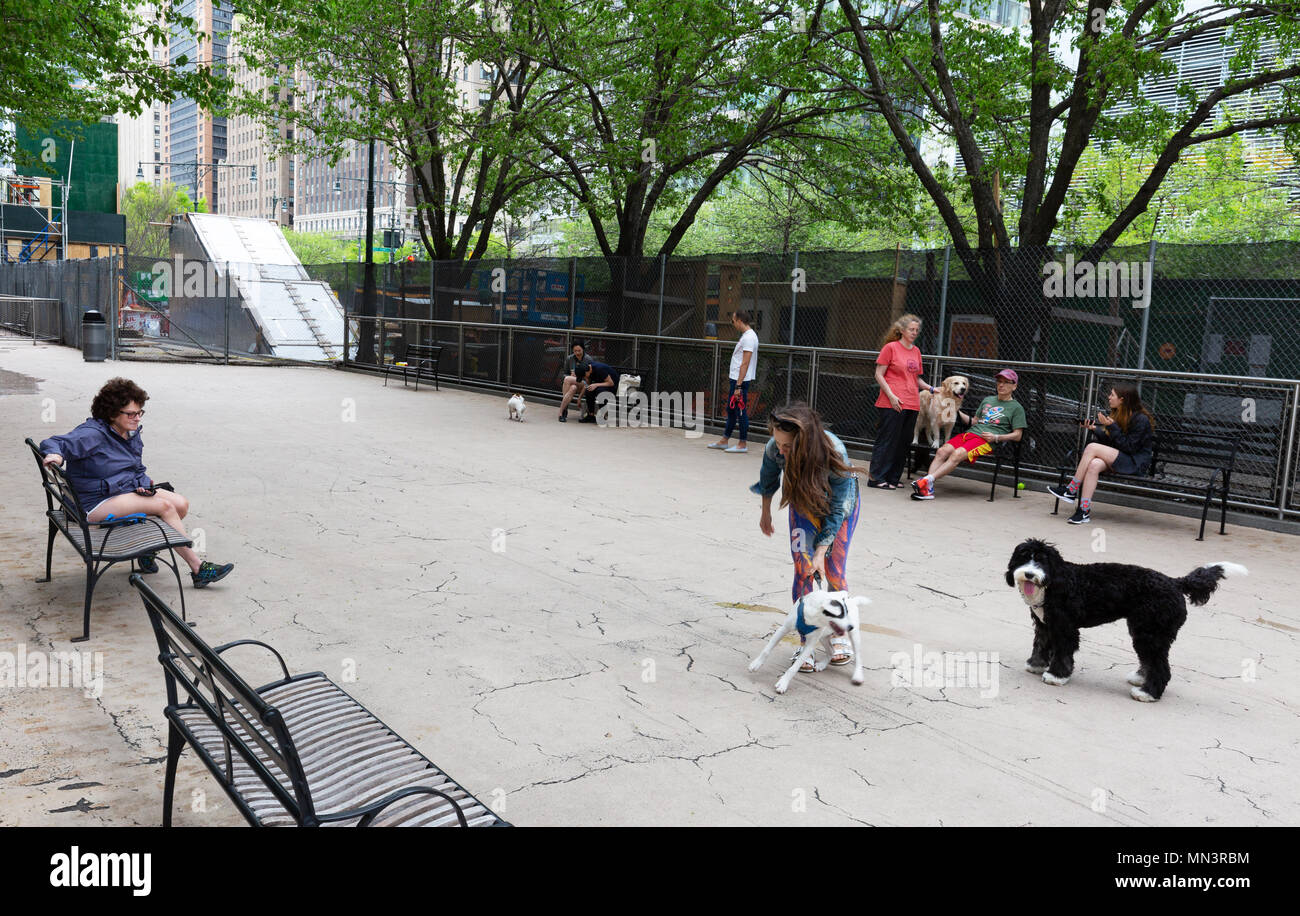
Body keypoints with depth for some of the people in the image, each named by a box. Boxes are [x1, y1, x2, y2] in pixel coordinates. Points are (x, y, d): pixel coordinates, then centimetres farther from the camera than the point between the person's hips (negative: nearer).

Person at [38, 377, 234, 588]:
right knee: (164, 505, -24)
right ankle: (197, 569, -20)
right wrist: (56, 454, -49)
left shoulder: (133, 434, 8)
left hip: (129, 491, 9)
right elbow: (55, 443, -25)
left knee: (181, 504, -9)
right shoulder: (94, 434, -17)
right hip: (95, 504, -9)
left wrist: (144, 484, -3)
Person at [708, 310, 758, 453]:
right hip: (736, 379, 10)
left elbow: (745, 364, -21)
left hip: (741, 381, -10)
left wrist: (738, 386, -23)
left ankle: (742, 444, 4)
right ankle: (724, 441, 23)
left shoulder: (749, 337, -16)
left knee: (741, 411, -4)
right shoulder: (745, 335, 16)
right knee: (731, 410, 15)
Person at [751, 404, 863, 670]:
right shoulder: (774, 449, -32)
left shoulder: (836, 454, -40)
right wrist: (766, 512, 9)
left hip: (840, 501, -2)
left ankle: (839, 634, 19)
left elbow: (837, 509, -28)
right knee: (803, 568, -7)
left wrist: (821, 551, -30)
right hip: (804, 503, 2)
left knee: (834, 568, -2)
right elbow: (768, 479, -6)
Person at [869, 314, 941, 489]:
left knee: (902, 443, 8)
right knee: (887, 440, -5)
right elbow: (879, 374, -6)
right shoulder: (890, 347, -3)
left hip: (911, 404, 7)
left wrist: (931, 388, 8)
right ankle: (876, 478, 1)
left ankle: (892, 479, 15)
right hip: (892, 404, -7)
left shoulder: (916, 351, 15)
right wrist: (891, 396, -14)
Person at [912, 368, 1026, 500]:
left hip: (987, 440, -5)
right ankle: (928, 489, -37)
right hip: (969, 433, 5)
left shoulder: (1016, 407, 12)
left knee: (957, 454, -33)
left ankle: (927, 480, -44)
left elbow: (1017, 436, 5)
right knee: (942, 451, -25)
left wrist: (996, 437, -8)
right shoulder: (987, 400, 30)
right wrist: (958, 412, 16)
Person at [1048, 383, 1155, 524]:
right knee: (1094, 464, -27)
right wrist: (1095, 429, -4)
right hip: (1119, 458, 7)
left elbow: (1129, 447, -18)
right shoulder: (1118, 414, 12)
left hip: (1136, 462, -7)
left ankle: (1071, 490, -17)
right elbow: (1110, 441, 11)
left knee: (1092, 447, -24)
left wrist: (1112, 427, -21)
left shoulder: (1141, 419, -12)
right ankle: (1084, 510, -34)